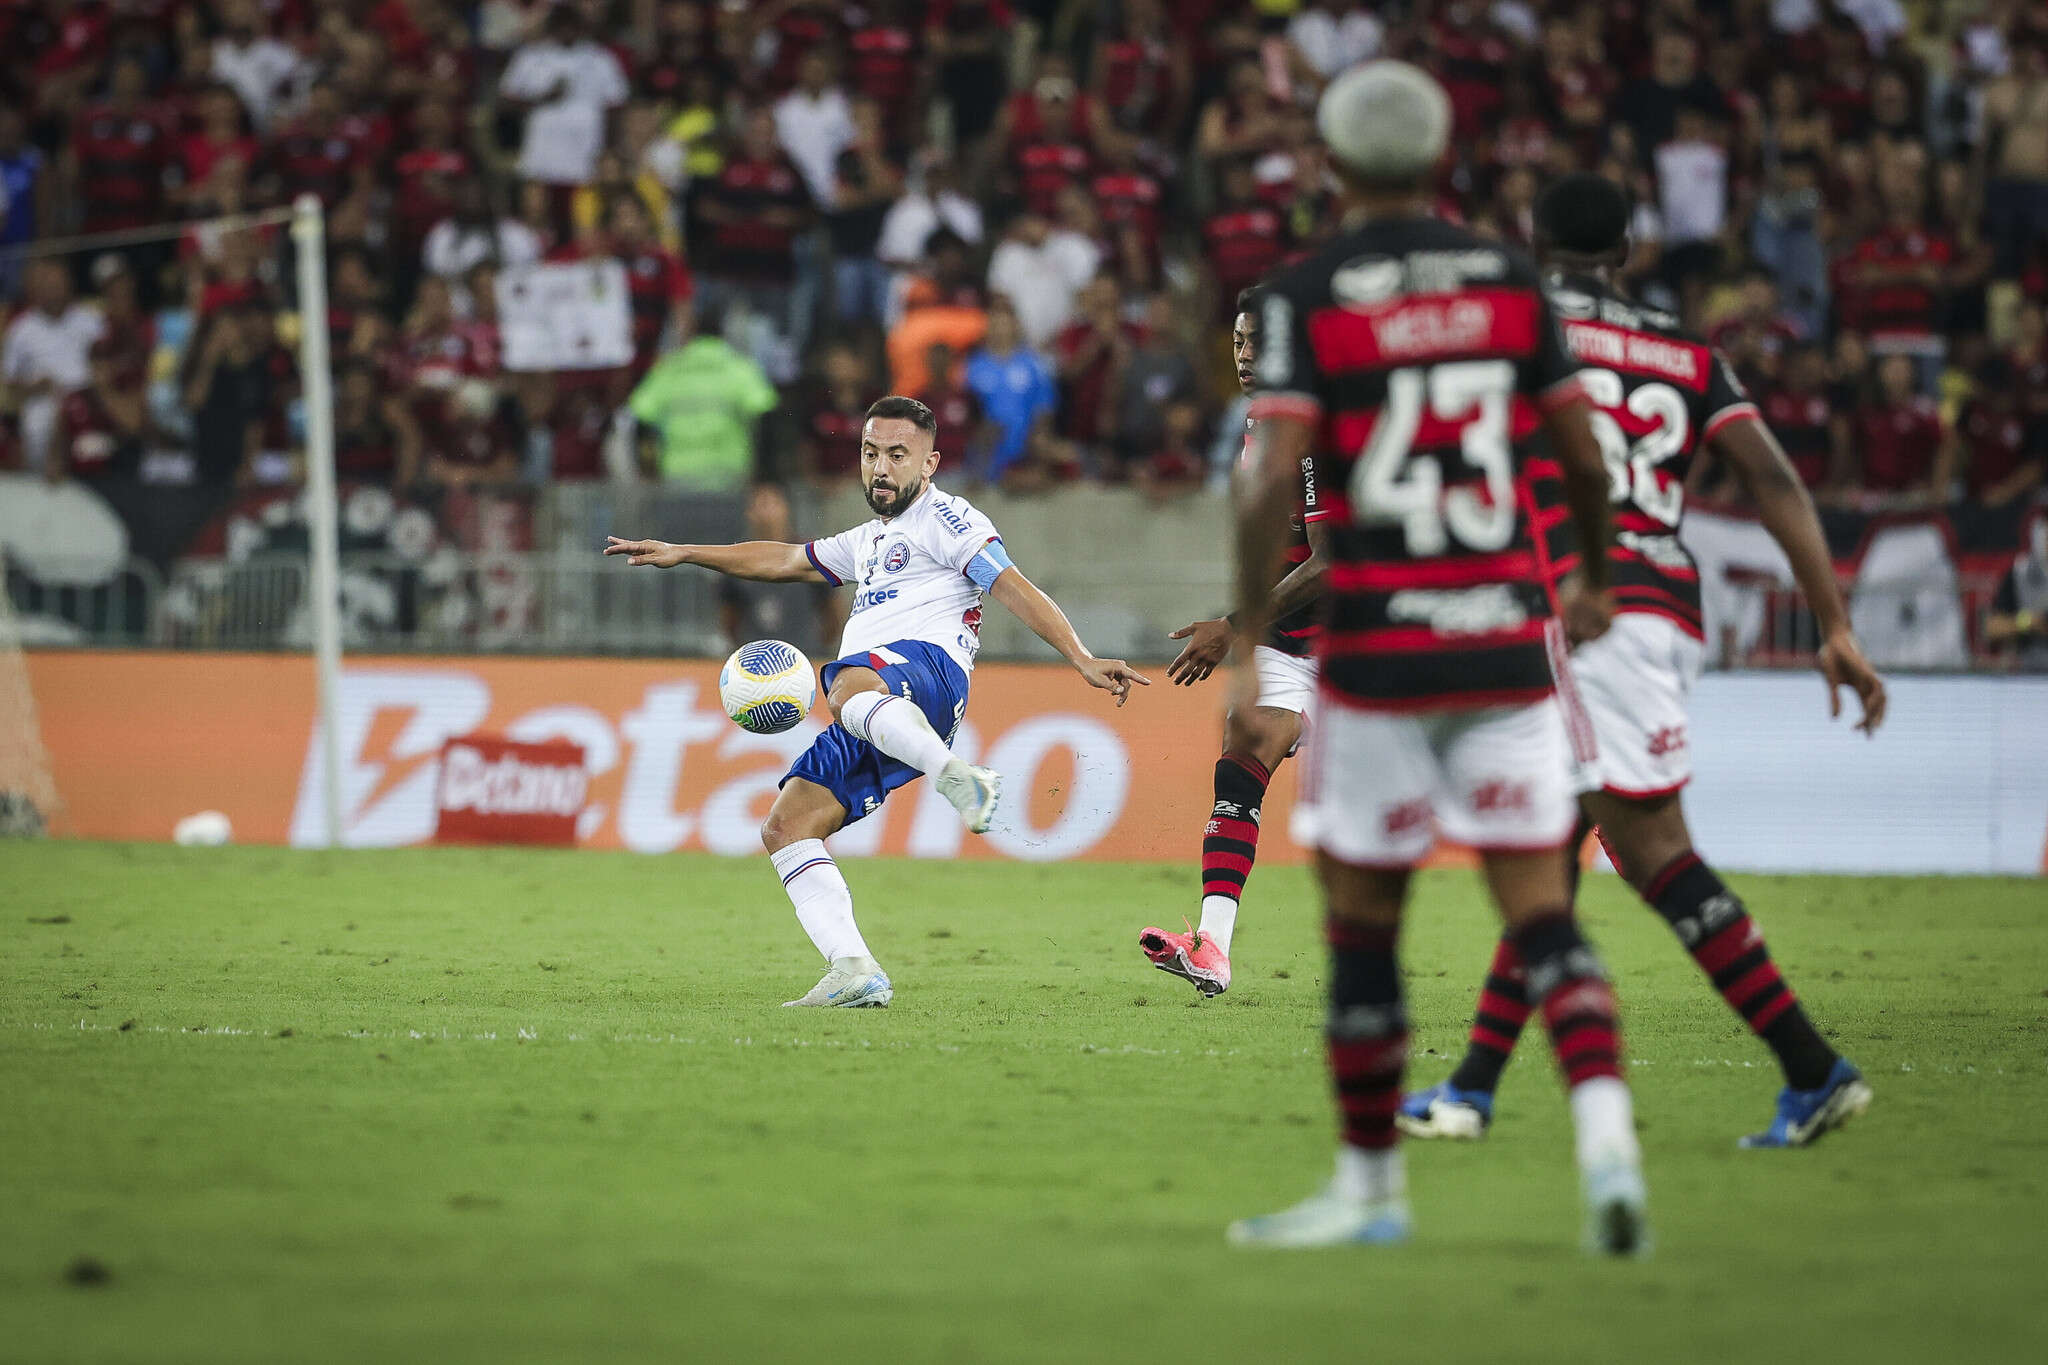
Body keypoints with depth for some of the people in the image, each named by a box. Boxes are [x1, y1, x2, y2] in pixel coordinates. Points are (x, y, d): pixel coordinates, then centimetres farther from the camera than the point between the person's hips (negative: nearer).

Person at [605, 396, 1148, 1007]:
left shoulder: (945, 519, 9)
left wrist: (1081, 659, -14)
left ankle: (957, 777, -54)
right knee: (785, 827, -4)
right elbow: (784, 560, 47)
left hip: (927, 664, -9)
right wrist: (681, 554, 48)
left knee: (849, 690, -43)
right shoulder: (871, 540, 35)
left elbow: (1015, 590, -2)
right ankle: (855, 973, -14)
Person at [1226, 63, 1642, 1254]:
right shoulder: (1509, 279, 5)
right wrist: (1596, 581, 26)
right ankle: (1607, 1132, -19)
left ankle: (1373, 1183, 17)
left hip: (1376, 648, -3)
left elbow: (1274, 476, -13)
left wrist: (1248, 650, -10)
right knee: (1541, 910, 2)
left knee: (1362, 923, 9)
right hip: (1507, 639, 3)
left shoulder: (1307, 296, -4)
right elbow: (1583, 453, 9)